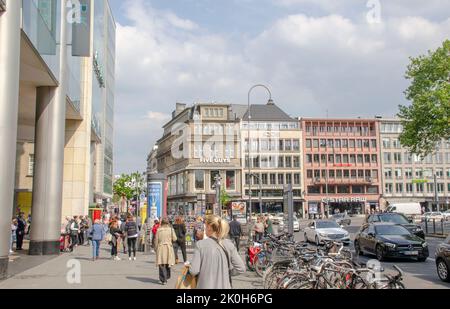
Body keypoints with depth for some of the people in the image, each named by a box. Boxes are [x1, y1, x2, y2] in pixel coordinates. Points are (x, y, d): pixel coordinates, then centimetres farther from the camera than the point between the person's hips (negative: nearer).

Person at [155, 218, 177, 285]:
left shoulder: (158, 230, -2)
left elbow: (156, 240, 0)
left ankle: (163, 280, -4)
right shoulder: (171, 229, -2)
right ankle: (166, 277, 27)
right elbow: (174, 239, -4)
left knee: (162, 264, 1)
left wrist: (156, 249, 11)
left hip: (160, 248, -1)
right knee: (168, 263, 17)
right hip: (168, 247, 1)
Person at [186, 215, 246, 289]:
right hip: (224, 286, 2)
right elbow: (241, 268, -5)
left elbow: (194, 271, -12)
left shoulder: (200, 244, -10)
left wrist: (189, 265, 9)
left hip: (205, 286, -1)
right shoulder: (229, 245, -4)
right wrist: (226, 273, 8)